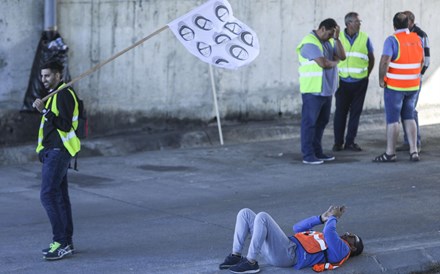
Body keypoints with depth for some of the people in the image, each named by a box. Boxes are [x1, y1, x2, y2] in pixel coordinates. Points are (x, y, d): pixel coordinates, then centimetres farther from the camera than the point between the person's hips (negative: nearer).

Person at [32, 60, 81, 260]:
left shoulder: (64, 94, -12)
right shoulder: (54, 95, 20)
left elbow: (65, 125, -21)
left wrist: (44, 111, -24)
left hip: (58, 152, -10)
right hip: (52, 152, 10)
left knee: (48, 195, -15)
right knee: (60, 196, 10)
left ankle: (62, 242, -15)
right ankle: (66, 243, 13)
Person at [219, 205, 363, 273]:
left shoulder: (342, 249, 6)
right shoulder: (324, 240, 34)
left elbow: (329, 232, -15)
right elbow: (297, 228, 35)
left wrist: (334, 217, 5)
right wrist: (322, 218, 28)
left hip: (288, 253, -9)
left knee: (262, 217, -28)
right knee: (245, 213, 0)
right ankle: (236, 256, -8)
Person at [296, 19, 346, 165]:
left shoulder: (329, 41, 13)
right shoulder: (310, 43, -16)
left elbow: (342, 56, 4)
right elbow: (323, 63, -25)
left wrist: (336, 38, -5)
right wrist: (334, 62, -4)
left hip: (326, 89, 9)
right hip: (313, 90, -9)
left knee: (322, 121, 13)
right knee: (310, 122, -4)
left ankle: (317, 152, 21)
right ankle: (308, 155, -2)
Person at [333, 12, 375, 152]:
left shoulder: (365, 38, 1)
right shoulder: (338, 38, -1)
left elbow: (371, 58, 12)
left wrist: (367, 74, 14)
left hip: (360, 82, 1)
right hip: (343, 81, -1)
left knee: (355, 112, 4)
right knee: (340, 111, 0)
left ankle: (350, 142, 11)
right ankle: (338, 142, 8)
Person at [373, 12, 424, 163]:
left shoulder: (392, 40, -15)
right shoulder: (417, 39, 3)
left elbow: (385, 62, -24)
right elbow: (421, 61, 12)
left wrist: (381, 79, -12)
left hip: (395, 86, -5)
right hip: (413, 86, 6)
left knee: (392, 119, 2)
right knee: (409, 117, 15)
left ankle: (390, 153, 7)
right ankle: (413, 151, 11)